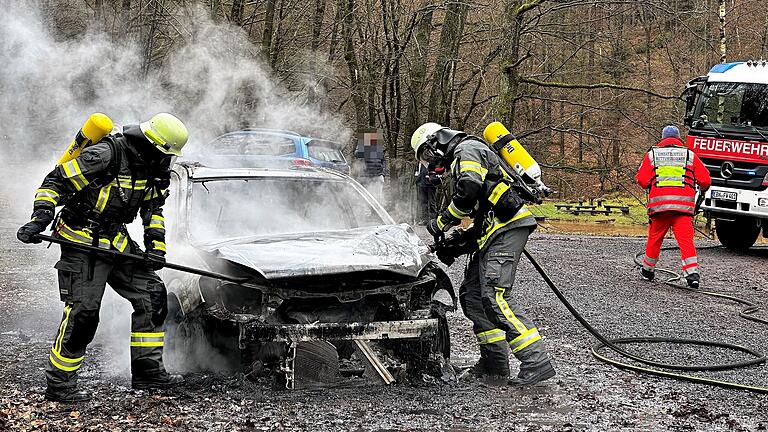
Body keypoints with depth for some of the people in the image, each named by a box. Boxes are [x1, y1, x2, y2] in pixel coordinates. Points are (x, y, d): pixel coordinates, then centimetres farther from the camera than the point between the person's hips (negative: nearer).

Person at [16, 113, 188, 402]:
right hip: (82, 244, -8)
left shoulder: (153, 167, 2)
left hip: (117, 242, 8)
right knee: (82, 311, -12)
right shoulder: (104, 156, -23)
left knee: (152, 296, 5)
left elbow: (153, 207, 15)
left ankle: (147, 370, 13)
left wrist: (156, 245, 5)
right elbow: (56, 181, -19)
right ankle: (59, 385, 1)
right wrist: (40, 219, -27)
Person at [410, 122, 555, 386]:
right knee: (472, 296, 10)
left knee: (493, 297, -20)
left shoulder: (466, 150, -2)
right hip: (494, 231, 11)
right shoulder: (459, 162, 30)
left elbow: (469, 191, -21)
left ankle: (537, 362, -24)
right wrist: (457, 238, 17)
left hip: (507, 227, -11)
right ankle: (494, 364, 13)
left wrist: (443, 222, -9)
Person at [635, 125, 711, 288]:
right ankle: (692, 273, -17)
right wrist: (703, 189, 28)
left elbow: (642, 180, 2)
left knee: (655, 237, 16)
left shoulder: (652, 154, 10)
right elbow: (705, 180, 6)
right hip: (684, 204, -1)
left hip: (659, 203, 1)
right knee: (686, 239, -5)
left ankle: (648, 269, 29)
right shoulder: (690, 155, 11)